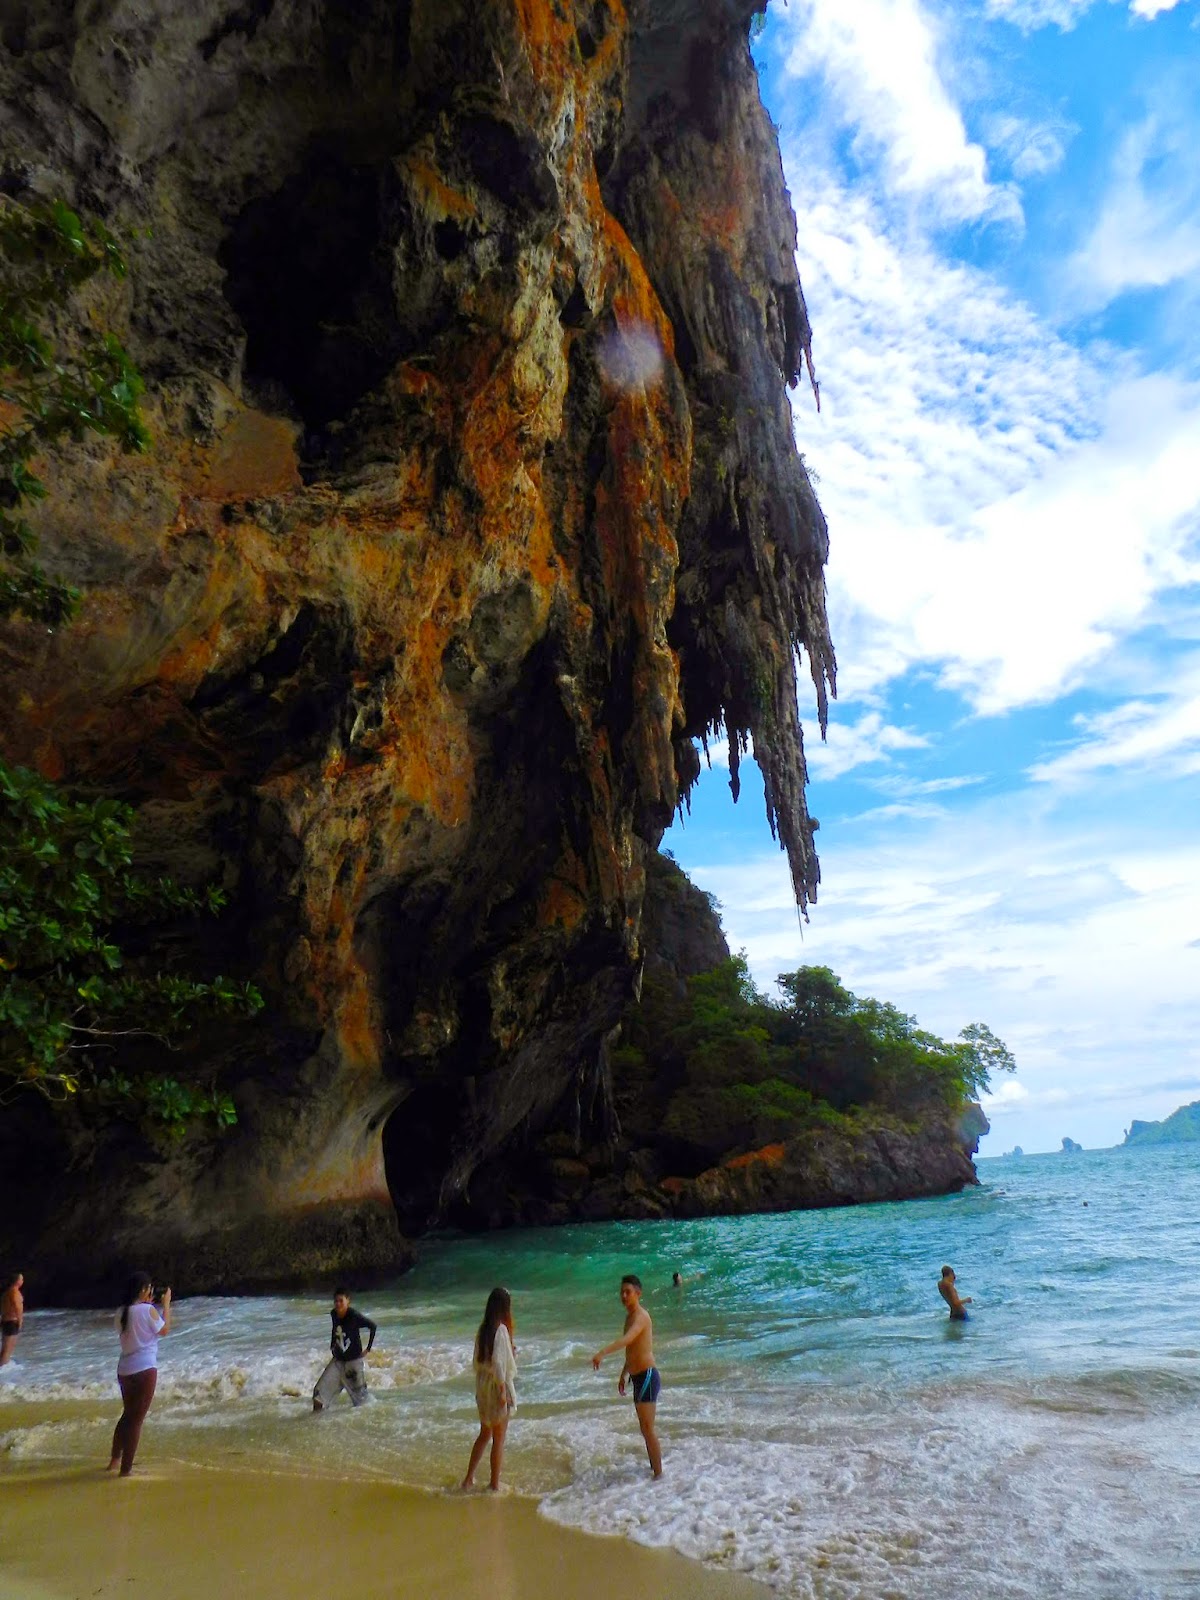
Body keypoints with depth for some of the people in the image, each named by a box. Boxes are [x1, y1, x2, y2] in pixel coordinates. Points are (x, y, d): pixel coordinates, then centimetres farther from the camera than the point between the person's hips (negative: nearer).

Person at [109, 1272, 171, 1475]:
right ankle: (126, 1468, 8)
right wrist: (166, 1304, 5)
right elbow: (164, 1330, -2)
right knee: (137, 1419, 3)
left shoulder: (122, 1312, 3)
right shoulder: (148, 1310, -17)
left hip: (125, 1370, 7)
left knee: (128, 1414, 25)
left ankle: (115, 1459, 36)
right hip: (145, 1370, -7)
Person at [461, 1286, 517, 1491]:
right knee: (498, 1439, 8)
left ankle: (469, 1479, 27)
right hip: (498, 1387, -7)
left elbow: (478, 1359, 10)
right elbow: (498, 1362, -25)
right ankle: (494, 1485, 17)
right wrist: (503, 1390, -20)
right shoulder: (501, 1330, -21)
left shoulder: (483, 1328, 3)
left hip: (482, 1387, 8)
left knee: (484, 1434, 22)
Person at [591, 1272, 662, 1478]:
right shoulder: (630, 1316, 12)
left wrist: (602, 1352, -48)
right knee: (645, 1428, 19)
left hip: (647, 1376, -10)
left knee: (648, 1429, -5)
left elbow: (627, 1339, -37)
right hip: (638, 1377, 10)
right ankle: (654, 1469, 31)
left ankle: (658, 1474, 3)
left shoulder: (641, 1316, -18)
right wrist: (624, 1374, 30)